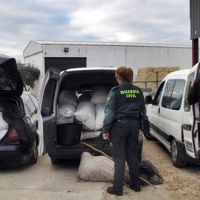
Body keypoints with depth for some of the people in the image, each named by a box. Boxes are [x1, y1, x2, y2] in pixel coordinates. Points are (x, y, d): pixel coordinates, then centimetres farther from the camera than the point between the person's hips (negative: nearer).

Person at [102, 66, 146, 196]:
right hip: (133, 125, 5)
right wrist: (140, 126, 20)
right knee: (132, 155, 16)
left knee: (119, 157, 1)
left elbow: (110, 112, -13)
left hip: (119, 125, -5)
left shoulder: (115, 91, -11)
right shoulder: (138, 91, 5)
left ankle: (117, 188, 7)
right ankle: (136, 184, 25)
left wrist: (105, 129, -8)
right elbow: (143, 110, 11)